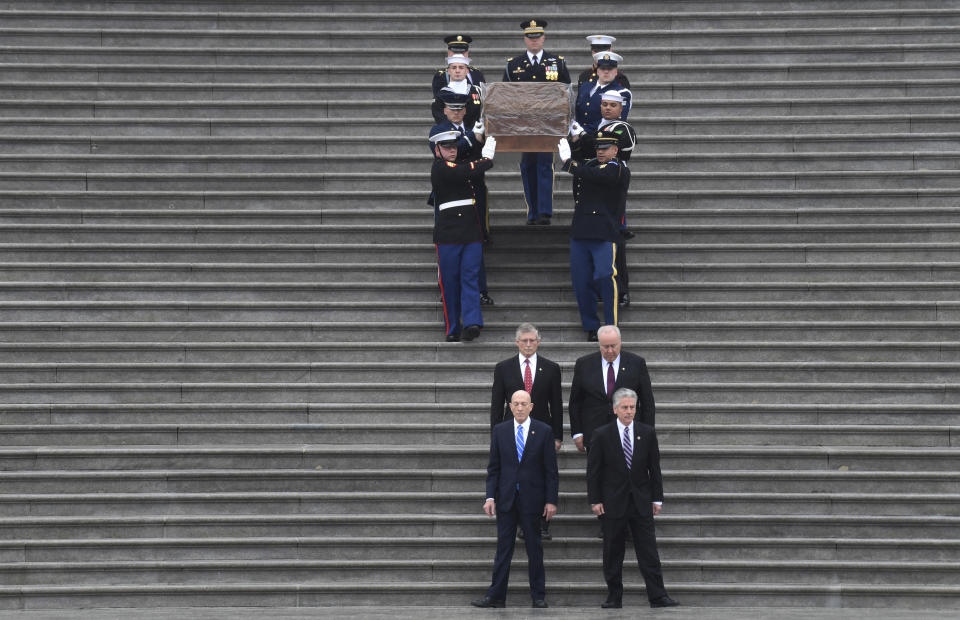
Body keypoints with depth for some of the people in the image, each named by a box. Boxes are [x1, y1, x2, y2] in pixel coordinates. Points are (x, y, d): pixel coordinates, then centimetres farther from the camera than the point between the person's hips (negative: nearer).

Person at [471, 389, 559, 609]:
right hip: (506, 498, 1)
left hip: (532, 498, -1)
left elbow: (551, 470, 0)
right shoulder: (500, 430, 5)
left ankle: (538, 596, 13)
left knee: (534, 548, 5)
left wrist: (551, 500, -5)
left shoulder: (543, 431, 0)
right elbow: (493, 467, 7)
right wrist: (490, 497, -2)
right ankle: (496, 596, 6)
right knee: (503, 547, 3)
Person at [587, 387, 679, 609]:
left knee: (649, 550, -1)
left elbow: (654, 468, 8)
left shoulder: (647, 433, 4)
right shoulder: (602, 435, -2)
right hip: (612, 503, -1)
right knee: (613, 553, 4)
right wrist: (594, 500, -5)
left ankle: (658, 596, 1)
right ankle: (614, 597, 13)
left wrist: (657, 498, 5)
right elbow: (593, 470, -1)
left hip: (641, 502, 1)